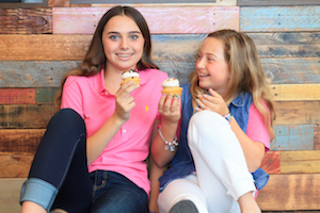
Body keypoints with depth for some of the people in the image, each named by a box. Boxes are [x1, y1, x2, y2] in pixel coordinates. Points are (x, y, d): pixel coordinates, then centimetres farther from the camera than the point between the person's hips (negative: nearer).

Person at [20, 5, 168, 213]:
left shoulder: (158, 82, 6)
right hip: (74, 186, 2)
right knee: (67, 118, -27)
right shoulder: (78, 84, 4)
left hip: (126, 186, -1)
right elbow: (79, 157, -6)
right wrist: (118, 118, -16)